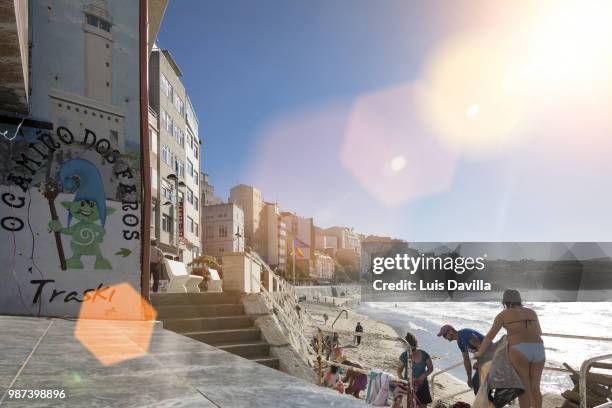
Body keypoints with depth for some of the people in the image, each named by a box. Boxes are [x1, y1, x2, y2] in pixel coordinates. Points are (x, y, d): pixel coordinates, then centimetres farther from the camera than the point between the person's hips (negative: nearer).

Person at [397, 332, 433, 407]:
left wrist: (423, 376, -18)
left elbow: (431, 368, -3)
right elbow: (399, 369, -1)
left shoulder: (424, 355, -16)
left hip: (422, 384, 1)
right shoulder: (404, 356, -15)